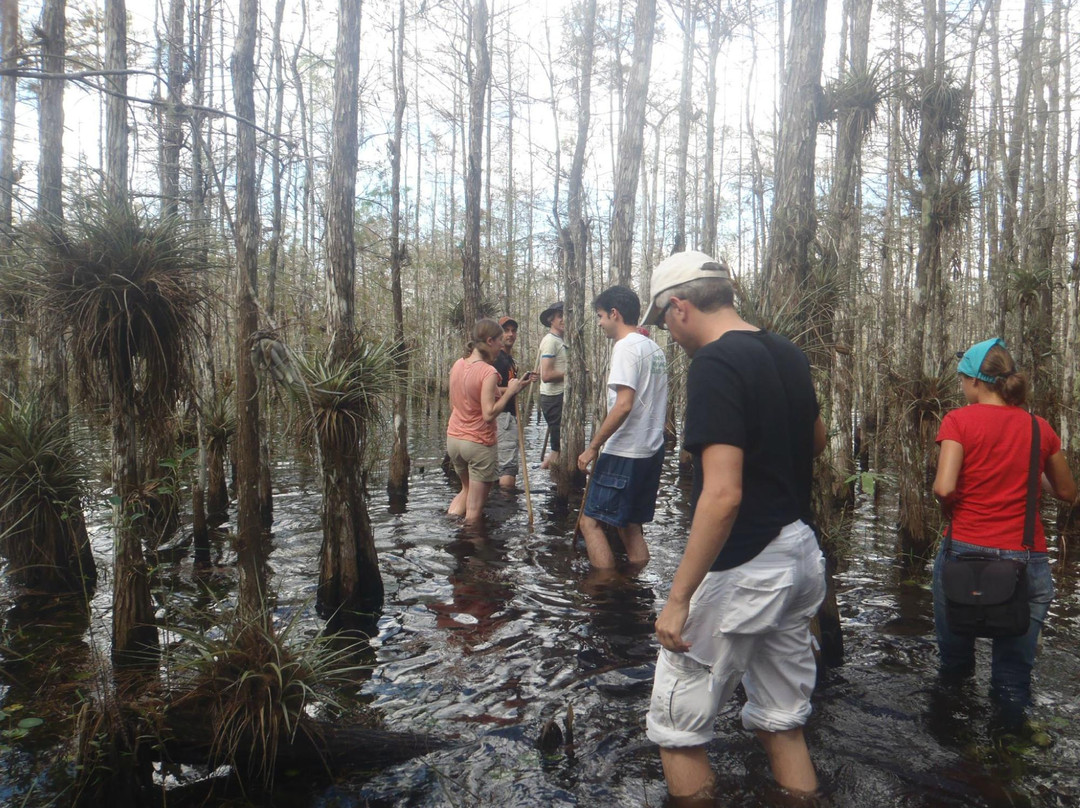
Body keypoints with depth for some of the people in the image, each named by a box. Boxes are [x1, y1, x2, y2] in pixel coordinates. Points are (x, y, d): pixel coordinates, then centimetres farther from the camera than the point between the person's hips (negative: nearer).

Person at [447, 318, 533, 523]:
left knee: (467, 489, 29)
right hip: (479, 444, -8)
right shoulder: (488, 372, -19)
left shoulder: (458, 365, 3)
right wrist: (510, 391, -16)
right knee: (474, 510, 5)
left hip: (453, 439, 8)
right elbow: (488, 414, -24)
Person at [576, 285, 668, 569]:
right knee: (630, 524, 17)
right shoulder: (654, 348, 14)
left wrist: (593, 446, -17)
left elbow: (624, 405, -24)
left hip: (624, 454, -9)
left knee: (591, 520, -1)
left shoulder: (626, 347, -14)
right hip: (652, 451, 9)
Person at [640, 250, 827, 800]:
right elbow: (816, 442, 23)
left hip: (742, 568, -9)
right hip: (801, 555, 9)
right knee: (782, 725, 20)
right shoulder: (788, 355, 6)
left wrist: (678, 597, -22)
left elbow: (723, 496, -27)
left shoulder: (715, 364, -19)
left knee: (676, 729, 7)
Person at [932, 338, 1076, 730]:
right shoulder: (1040, 428, 3)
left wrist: (952, 505, 3)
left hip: (965, 551, -3)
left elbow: (943, 488, -19)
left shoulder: (959, 420, -9)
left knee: (954, 658, 17)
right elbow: (1067, 492, 14)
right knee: (1014, 664, 14)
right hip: (1027, 559, 3)